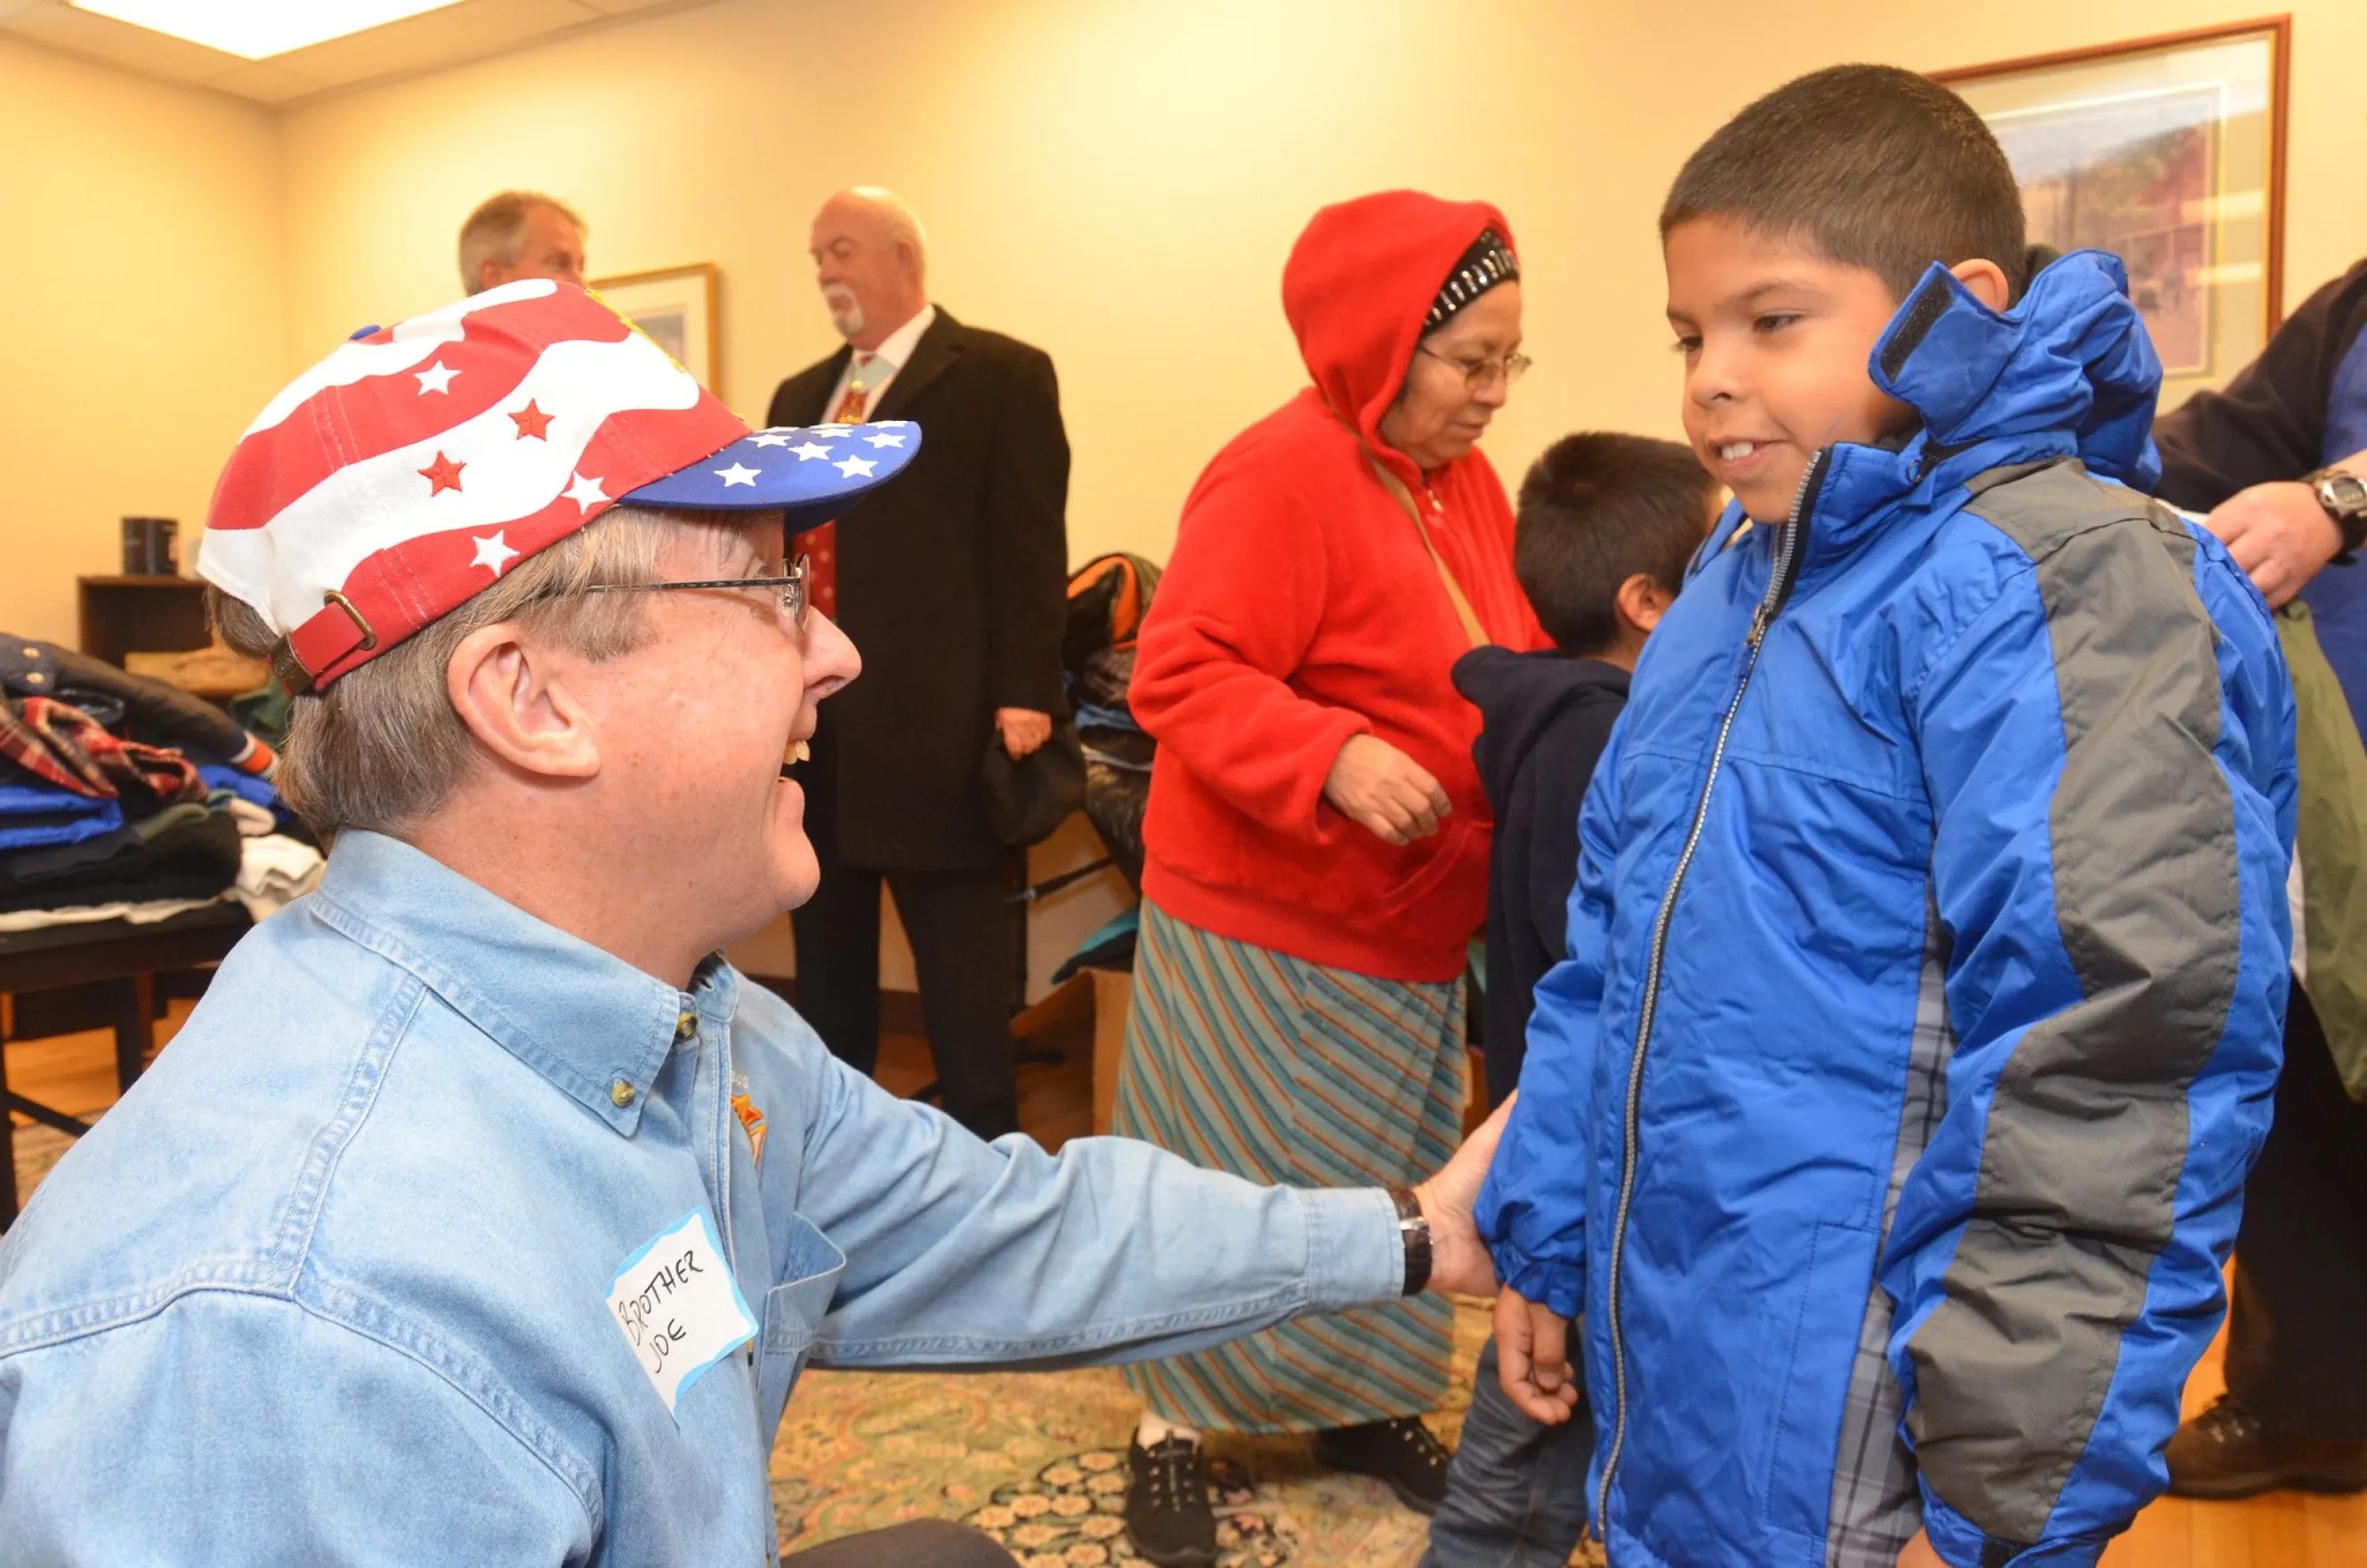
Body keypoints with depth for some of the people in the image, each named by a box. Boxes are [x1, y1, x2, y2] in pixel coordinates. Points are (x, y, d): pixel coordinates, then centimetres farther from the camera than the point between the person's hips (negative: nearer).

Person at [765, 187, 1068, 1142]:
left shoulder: (1001, 375, -1)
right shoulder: (800, 396, 19)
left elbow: (1029, 548, -8)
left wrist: (1025, 696, -16)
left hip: (934, 729, -7)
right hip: (812, 723, 7)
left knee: (961, 986, 3)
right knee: (826, 975, 17)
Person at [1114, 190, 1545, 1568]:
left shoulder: (1462, 477, 6)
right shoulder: (1282, 474, -20)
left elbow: (1498, 670, 15)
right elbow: (1182, 676, -25)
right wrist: (1333, 759, -38)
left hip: (1419, 926, 8)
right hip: (1266, 926, -8)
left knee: (1389, 1181, 19)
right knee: (1235, 1187, 7)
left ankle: (1362, 1401, 39)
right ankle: (1174, 1432, 27)